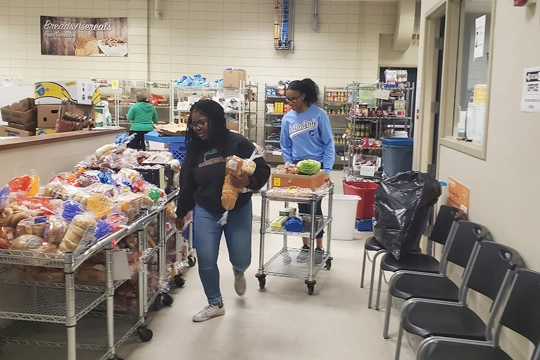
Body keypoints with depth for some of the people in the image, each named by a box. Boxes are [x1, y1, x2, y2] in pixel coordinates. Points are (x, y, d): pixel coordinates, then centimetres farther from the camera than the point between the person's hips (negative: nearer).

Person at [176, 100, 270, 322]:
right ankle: (215, 304, 23)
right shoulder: (194, 149, -1)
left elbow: (263, 170, -12)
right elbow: (186, 183, 9)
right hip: (205, 212, 3)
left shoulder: (238, 143, -13)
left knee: (241, 259, 4)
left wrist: (248, 181, -33)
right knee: (206, 261, 1)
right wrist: (181, 212, 16)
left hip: (238, 210, -2)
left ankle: (238, 272, 45)